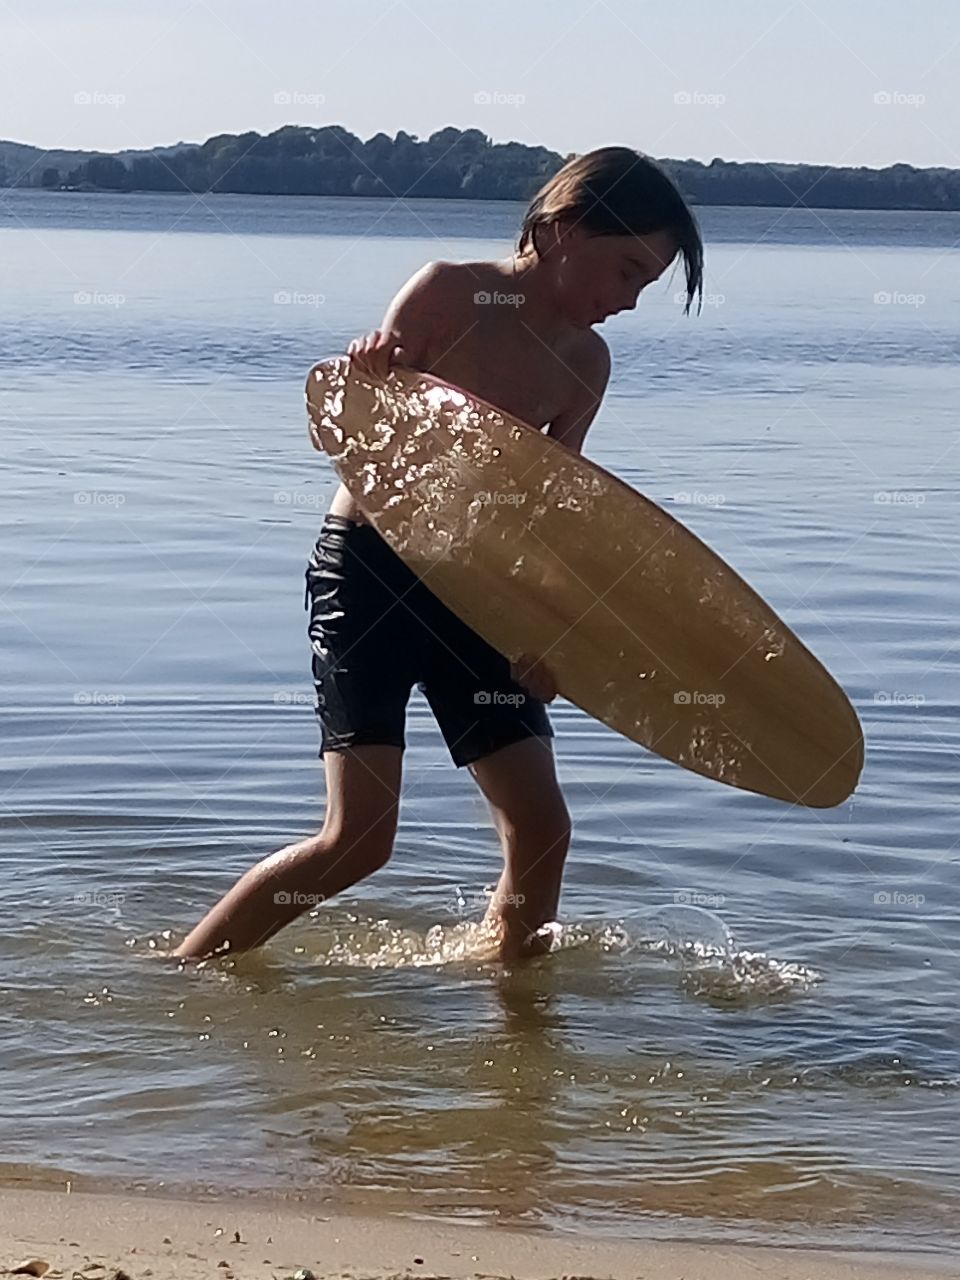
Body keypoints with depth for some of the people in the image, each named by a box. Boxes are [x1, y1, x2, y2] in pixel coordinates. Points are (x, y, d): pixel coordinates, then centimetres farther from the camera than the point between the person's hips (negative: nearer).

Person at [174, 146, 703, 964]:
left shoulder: (587, 363, 6)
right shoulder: (447, 291, -10)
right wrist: (367, 378, -32)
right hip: (369, 567, -6)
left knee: (542, 829, -1)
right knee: (359, 840, -12)